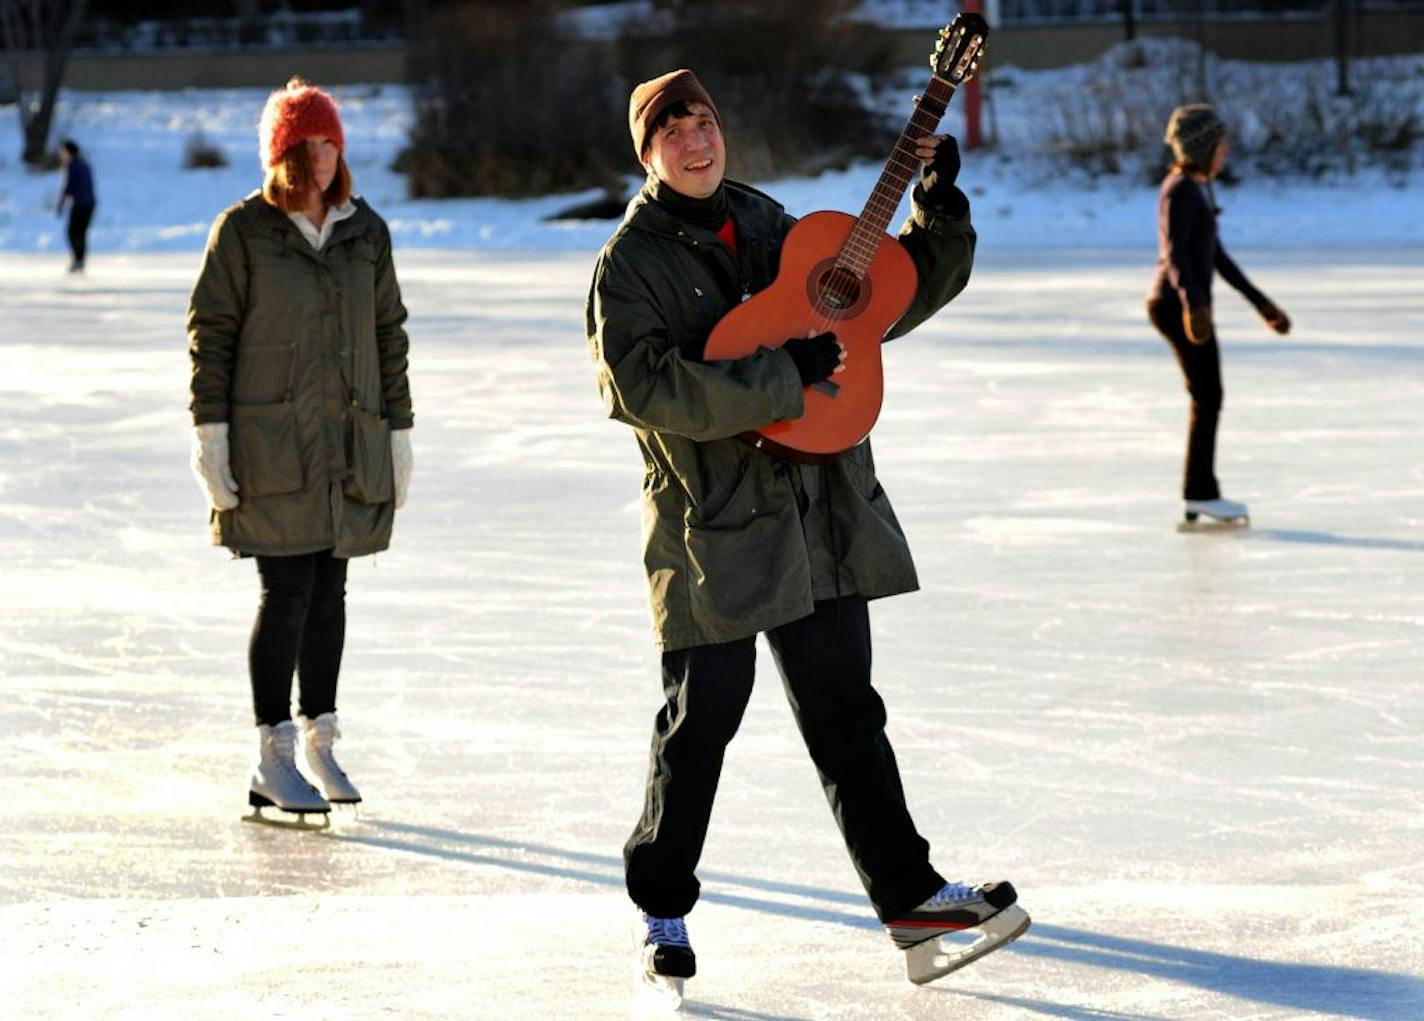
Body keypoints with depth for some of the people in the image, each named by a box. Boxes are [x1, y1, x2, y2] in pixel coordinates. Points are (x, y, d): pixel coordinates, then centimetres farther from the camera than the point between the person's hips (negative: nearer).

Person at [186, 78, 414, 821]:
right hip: (270, 446, -4)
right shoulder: (243, 230, -3)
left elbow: (389, 333, 15)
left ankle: (319, 741, 19)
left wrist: (398, 429, 13)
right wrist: (211, 433, -7)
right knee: (288, 594, -7)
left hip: (350, 445, 4)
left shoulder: (365, 232, 10)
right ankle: (274, 758, 0)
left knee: (329, 594, 9)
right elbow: (210, 333, -2)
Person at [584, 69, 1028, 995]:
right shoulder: (633, 262, -6)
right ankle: (662, 908, 14)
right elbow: (646, 386, -21)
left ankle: (908, 892, 17)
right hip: (714, 525, -5)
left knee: (844, 708, 12)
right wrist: (785, 374, -22)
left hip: (823, 516, 6)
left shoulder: (771, 226, 13)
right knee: (703, 716, -1)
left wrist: (942, 206, 5)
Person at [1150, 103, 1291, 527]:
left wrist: (1261, 303, 22)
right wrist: (1193, 304, -41)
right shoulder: (1179, 191, -15)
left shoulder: (1198, 190, 16)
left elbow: (1216, 255, 22)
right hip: (1179, 306, -10)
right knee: (1208, 398, -8)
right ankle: (1201, 493, -5)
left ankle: (1199, 496, 15)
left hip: (1190, 308, 10)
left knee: (1207, 401, 11)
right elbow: (1175, 254, -27)